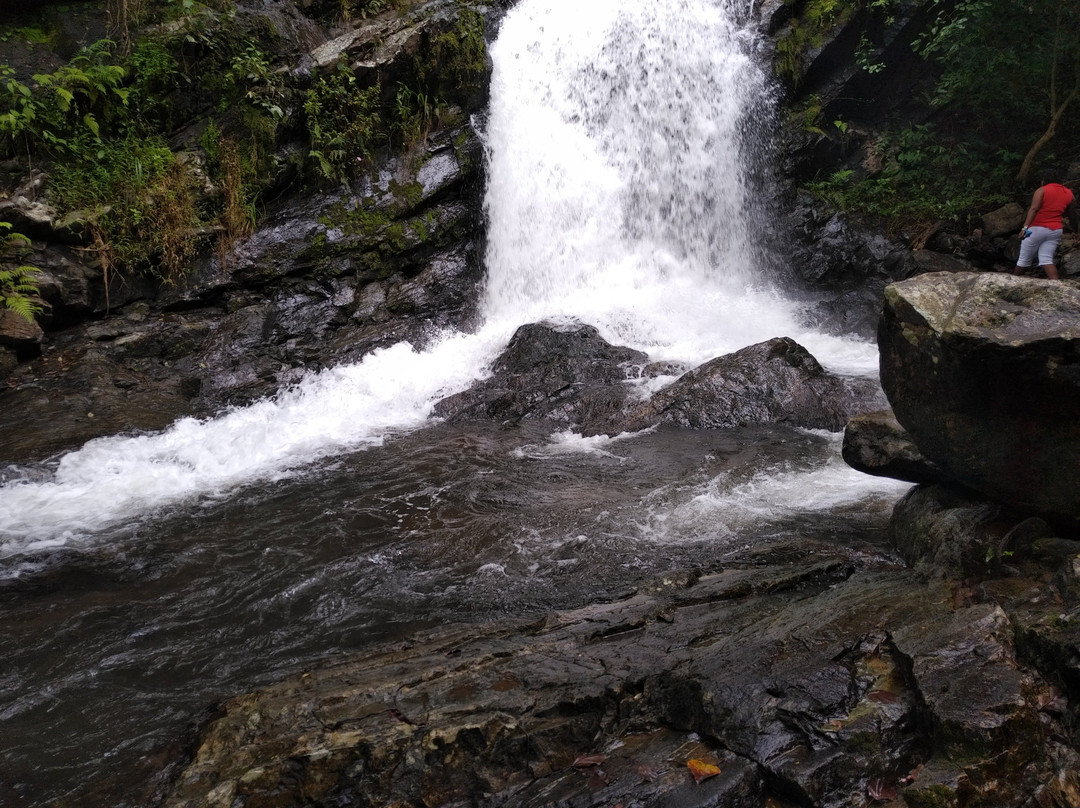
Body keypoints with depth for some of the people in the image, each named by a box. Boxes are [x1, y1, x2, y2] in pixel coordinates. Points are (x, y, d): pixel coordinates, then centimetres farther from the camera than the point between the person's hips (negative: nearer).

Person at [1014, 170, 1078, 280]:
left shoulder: (1041, 190, -4)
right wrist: (1075, 229, 33)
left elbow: (1034, 209, -19)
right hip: (1055, 231, 4)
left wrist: (1025, 227, -28)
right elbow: (1072, 216, 18)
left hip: (1037, 229, -4)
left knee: (1024, 258, 7)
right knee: (1046, 259, 1)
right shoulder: (1069, 194, 11)